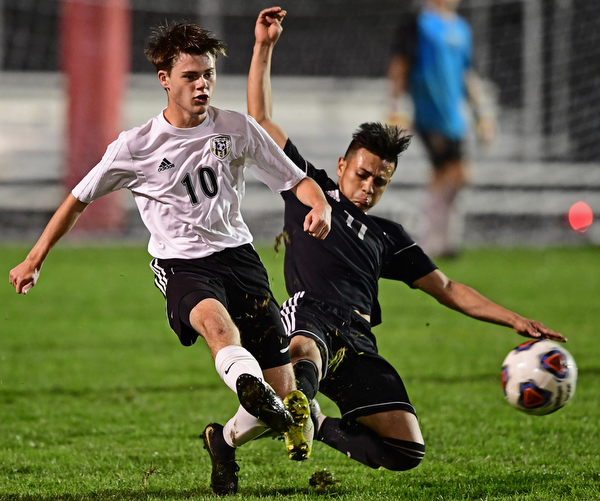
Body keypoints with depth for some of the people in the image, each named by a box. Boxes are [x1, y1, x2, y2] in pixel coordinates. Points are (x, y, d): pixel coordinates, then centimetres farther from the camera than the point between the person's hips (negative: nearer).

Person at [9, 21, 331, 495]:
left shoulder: (237, 128, 3)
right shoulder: (137, 146, -1)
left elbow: (295, 179, 9)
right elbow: (79, 200, 10)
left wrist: (320, 207, -14)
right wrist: (34, 260, 12)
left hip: (238, 255, 3)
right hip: (182, 265, -3)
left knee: (286, 397, -3)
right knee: (214, 318, -41)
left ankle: (226, 439, 26)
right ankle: (250, 387, -72)